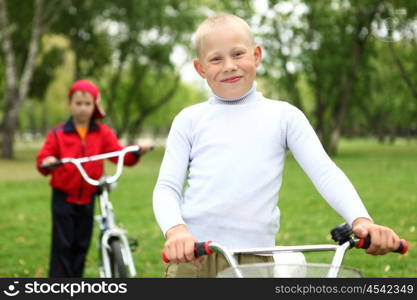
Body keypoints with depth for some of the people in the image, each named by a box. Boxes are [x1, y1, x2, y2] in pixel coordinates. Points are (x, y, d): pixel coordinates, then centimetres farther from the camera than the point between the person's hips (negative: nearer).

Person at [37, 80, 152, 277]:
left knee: (81, 245, 11)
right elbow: (42, 159, -6)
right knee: (62, 244, -2)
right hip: (63, 197, -2)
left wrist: (136, 152, -25)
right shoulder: (58, 134, -3)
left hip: (87, 198, 3)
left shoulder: (103, 133, 2)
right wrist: (46, 163, -29)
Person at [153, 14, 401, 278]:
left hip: (254, 262, 0)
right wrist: (176, 230, -17)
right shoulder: (190, 119, 11)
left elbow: (325, 172, 1)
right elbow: (167, 187, 5)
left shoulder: (283, 116, 9)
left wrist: (361, 220, -17)